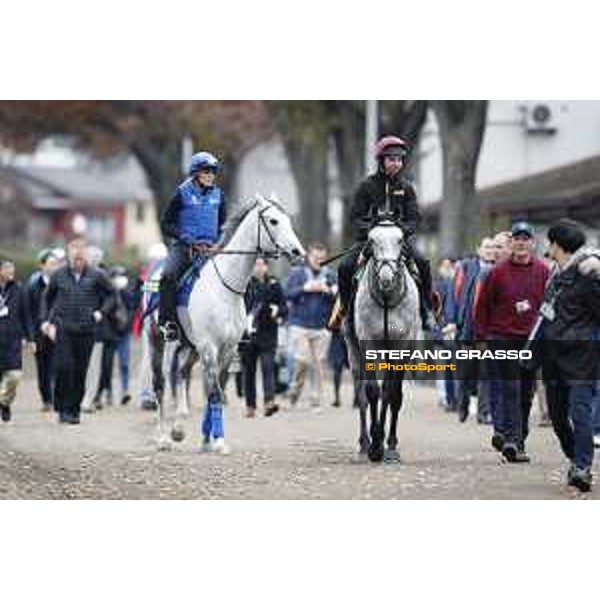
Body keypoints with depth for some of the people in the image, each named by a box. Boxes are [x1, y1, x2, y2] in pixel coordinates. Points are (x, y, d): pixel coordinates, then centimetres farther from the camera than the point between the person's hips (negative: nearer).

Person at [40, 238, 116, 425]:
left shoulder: (96, 276, 2)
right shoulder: (59, 275, 5)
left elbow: (111, 295, 13)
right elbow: (47, 297, 19)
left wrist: (102, 312, -1)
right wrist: (45, 320, 11)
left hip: (86, 330, 0)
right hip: (63, 329, 0)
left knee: (80, 372, 3)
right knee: (63, 368, -12)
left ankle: (75, 410, 13)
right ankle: (63, 408, -3)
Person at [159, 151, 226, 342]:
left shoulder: (217, 195, 13)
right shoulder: (183, 194, 0)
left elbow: (223, 225, 22)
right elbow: (166, 224, 0)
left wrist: (219, 243, 2)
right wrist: (188, 239, -12)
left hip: (210, 248, 4)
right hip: (184, 246, -4)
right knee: (169, 275, -30)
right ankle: (167, 322, -26)